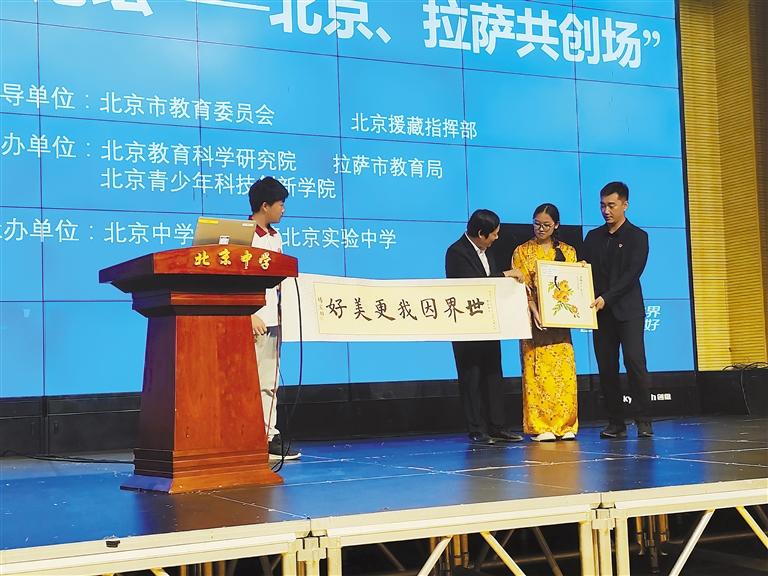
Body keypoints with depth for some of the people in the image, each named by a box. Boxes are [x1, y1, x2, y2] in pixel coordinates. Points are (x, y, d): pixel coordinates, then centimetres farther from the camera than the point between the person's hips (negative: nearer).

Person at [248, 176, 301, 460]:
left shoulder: (275, 237, 16)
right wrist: (249, 315, -19)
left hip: (272, 317, 8)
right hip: (252, 319, -8)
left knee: (270, 382, 9)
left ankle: (270, 436, 13)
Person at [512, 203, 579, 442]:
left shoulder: (568, 251, 13)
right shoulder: (522, 252, 5)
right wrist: (535, 313, -17)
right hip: (534, 318, -3)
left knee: (564, 372, 0)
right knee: (537, 372, -5)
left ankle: (565, 425, 6)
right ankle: (540, 426, -2)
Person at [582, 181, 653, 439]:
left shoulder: (637, 237, 1)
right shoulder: (593, 237, 15)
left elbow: (632, 274, -9)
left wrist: (606, 298, -18)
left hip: (628, 311, -4)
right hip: (601, 312, 4)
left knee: (635, 362, -13)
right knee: (607, 368, 2)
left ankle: (643, 420, -6)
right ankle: (616, 422, 8)